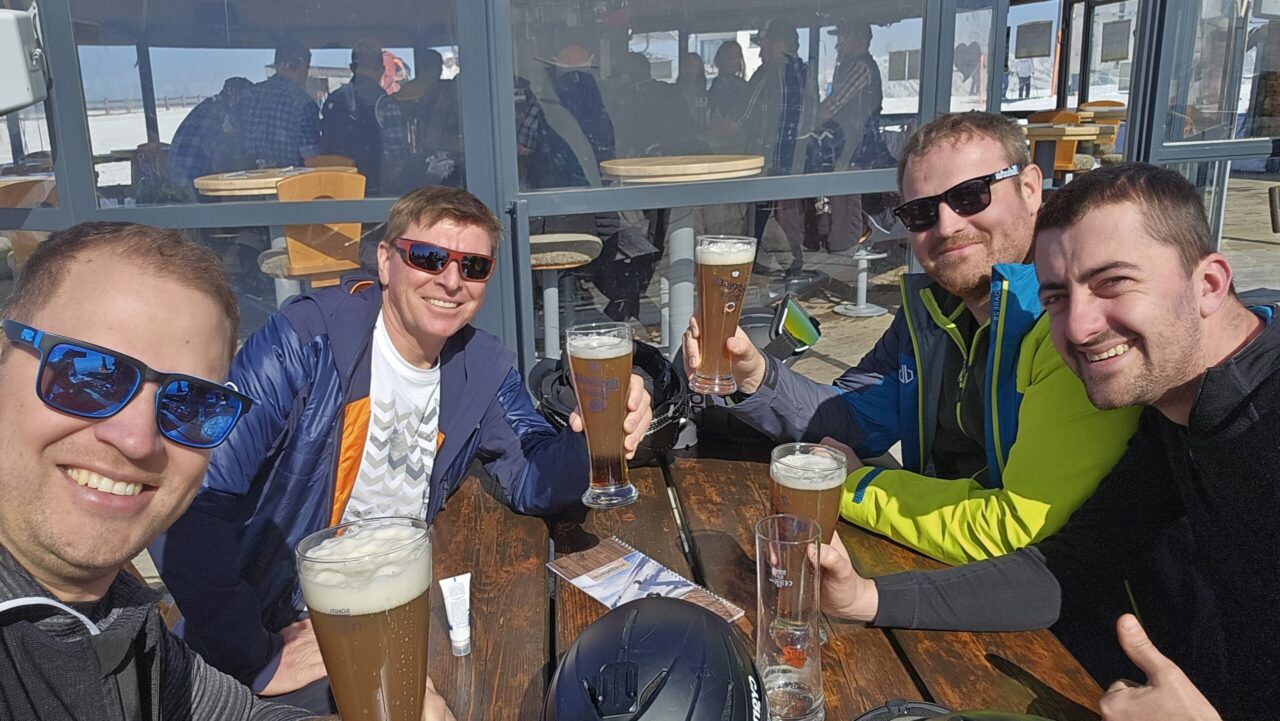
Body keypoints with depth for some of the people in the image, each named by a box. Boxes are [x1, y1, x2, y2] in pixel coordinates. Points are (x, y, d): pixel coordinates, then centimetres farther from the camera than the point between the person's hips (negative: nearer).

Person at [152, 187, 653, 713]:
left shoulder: (485, 369, 1)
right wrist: (257, 661, -22)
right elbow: (193, 502, -24)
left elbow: (532, 481, 1)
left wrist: (591, 441, -21)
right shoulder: (305, 340, -20)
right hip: (289, 631, -6)